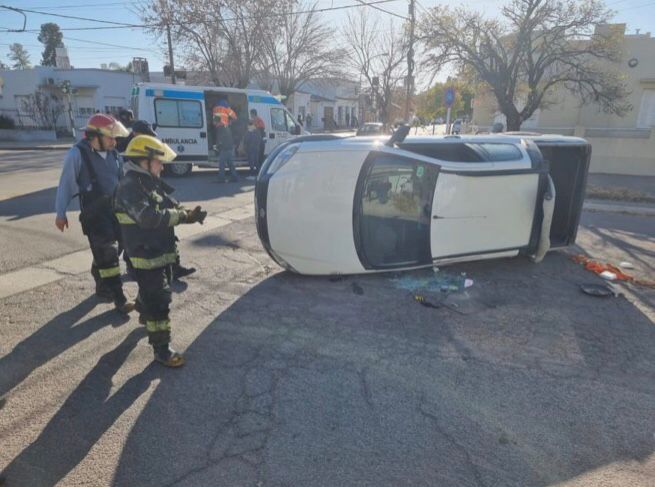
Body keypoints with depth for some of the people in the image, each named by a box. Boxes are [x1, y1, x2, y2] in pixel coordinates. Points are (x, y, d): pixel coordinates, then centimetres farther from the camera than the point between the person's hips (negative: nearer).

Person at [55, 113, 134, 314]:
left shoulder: (113, 153, 7)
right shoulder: (77, 154, -11)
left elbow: (123, 179, 16)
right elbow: (66, 184, -6)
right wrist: (60, 213, -4)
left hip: (115, 208, 6)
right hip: (93, 212, -6)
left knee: (103, 252, 17)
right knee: (107, 253, -7)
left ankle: (102, 287, 35)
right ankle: (119, 298, -3)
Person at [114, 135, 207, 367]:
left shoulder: (150, 183, 9)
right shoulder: (130, 187, -22)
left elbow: (170, 205, 9)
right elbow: (149, 217, -34)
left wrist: (187, 212, -12)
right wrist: (183, 216, -29)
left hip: (160, 251, 10)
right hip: (146, 256, -10)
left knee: (150, 290, 30)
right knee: (159, 300, -7)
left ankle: (145, 315, 57)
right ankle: (161, 349, 2)